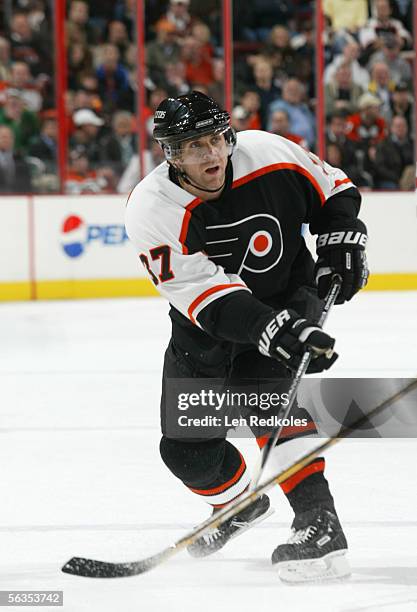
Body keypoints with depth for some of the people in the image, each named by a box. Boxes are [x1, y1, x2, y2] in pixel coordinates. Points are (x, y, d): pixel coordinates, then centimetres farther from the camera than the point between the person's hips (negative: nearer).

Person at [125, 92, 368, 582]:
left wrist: (341, 242, -15)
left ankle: (318, 520, -30)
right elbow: (205, 295, -34)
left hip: (290, 294, -2)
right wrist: (274, 330, -45)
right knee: (186, 449, 0)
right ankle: (241, 502, 32)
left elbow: (333, 191, 1)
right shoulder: (152, 211, -25)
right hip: (207, 325, 2)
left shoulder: (268, 156, -20)